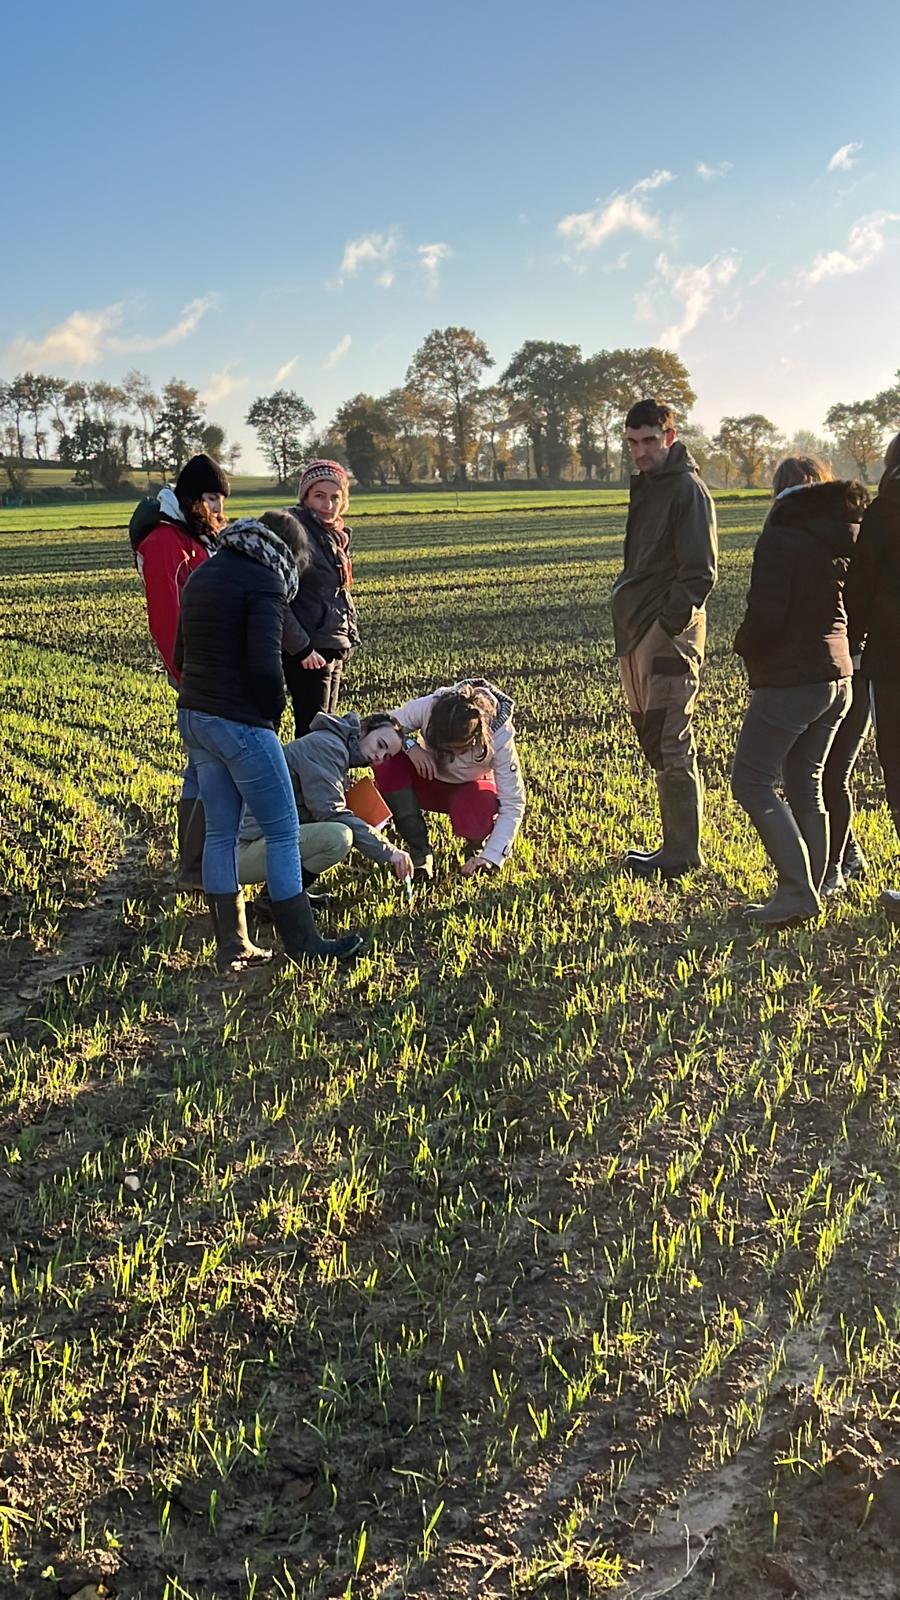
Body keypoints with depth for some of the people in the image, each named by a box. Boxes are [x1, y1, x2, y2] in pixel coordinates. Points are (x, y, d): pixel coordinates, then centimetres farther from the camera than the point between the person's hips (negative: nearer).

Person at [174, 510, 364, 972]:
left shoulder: (202, 575, 15)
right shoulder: (264, 580, -11)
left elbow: (181, 654, 18)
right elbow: (264, 664, -20)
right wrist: (273, 709, -4)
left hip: (193, 719, 9)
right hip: (240, 726, -9)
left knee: (220, 833, 13)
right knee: (283, 832, 3)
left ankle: (232, 946, 18)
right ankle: (300, 942, 11)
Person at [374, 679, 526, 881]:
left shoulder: (500, 736, -32)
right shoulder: (427, 707, -31)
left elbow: (513, 803, -28)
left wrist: (491, 856, -37)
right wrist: (409, 745, -37)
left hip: (470, 789, -2)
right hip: (428, 782, 2)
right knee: (386, 761, -31)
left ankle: (475, 847, 1)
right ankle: (420, 853, -19)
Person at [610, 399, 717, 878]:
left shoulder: (687, 489, -10)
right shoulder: (645, 485, 19)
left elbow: (700, 572, -15)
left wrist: (669, 624, -19)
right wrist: (629, 605, 16)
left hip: (670, 632, -10)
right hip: (638, 632, 10)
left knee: (670, 746, -8)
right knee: (653, 741, 13)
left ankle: (682, 855, -3)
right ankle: (675, 845, 21)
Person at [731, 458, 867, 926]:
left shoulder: (780, 539, -14)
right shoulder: (844, 536, 8)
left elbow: (766, 614, -19)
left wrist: (744, 645, -1)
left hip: (789, 681, -8)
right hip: (838, 677, 8)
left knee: (751, 782, -2)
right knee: (806, 786, 14)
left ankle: (796, 891, -9)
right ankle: (807, 895, 17)